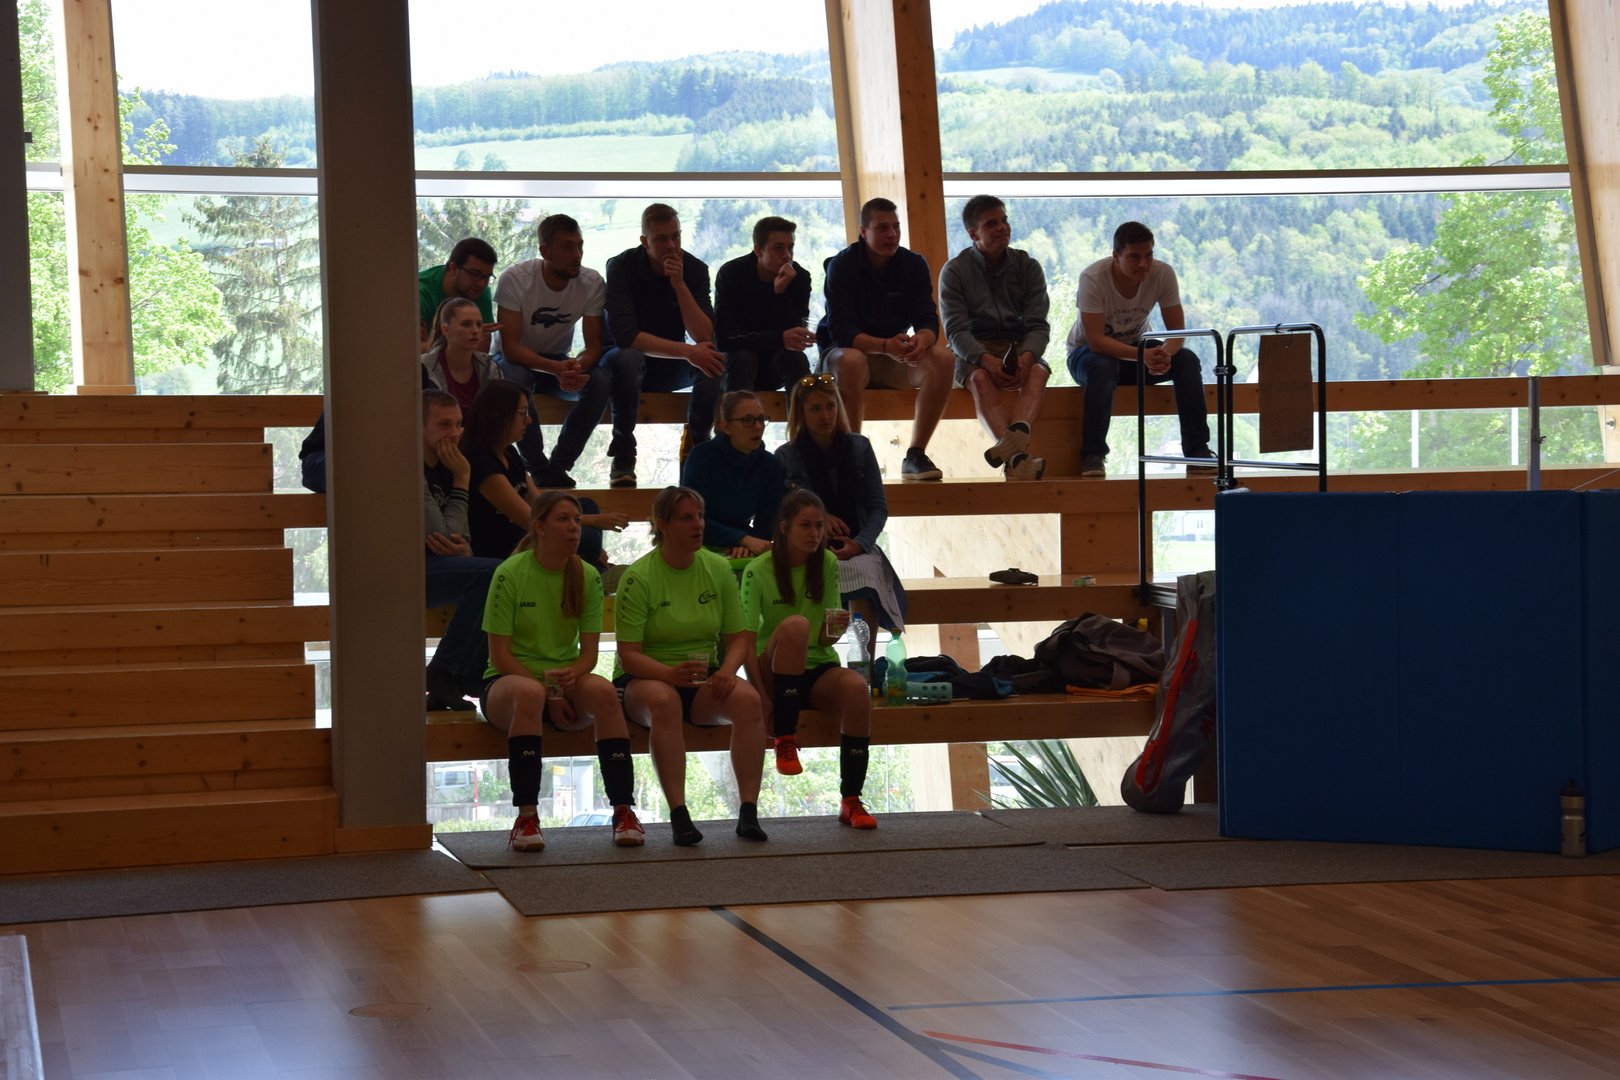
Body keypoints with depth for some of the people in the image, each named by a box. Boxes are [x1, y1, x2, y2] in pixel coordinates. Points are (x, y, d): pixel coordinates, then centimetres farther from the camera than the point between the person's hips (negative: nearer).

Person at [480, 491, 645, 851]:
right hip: (510, 679, -3)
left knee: (603, 691, -31)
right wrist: (549, 694, -18)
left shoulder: (587, 576, 3)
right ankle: (526, 818, -37)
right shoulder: (510, 574, -9)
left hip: (567, 677, 3)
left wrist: (569, 676, -22)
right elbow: (500, 655, -10)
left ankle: (624, 811, -28)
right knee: (530, 694, -39)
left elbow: (589, 652, 1)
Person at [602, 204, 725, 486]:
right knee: (628, 359, -39)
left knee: (715, 360, -27)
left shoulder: (694, 269, -6)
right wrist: (687, 352, -36)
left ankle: (696, 444, -15)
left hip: (672, 365, 3)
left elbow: (704, 336, -16)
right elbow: (624, 335, -28)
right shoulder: (622, 267, -15)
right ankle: (623, 452, -24)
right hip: (633, 359, -3)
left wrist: (679, 284, -25)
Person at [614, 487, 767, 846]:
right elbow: (629, 655, -13)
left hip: (703, 677, 4)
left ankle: (749, 812, -28)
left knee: (748, 699, -28)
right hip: (646, 677, -4)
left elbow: (737, 638, 8)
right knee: (664, 702, -39)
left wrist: (727, 669, -15)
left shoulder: (718, 569, 5)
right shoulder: (638, 577, -9)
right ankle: (678, 815, -38)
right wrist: (672, 673, -31)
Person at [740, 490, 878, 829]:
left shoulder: (828, 564, 3)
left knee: (857, 688, -32)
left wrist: (834, 630, -20)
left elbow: (824, 640, 4)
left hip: (817, 669, 3)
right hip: (775, 672, -3)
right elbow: (746, 641, -14)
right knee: (795, 624, -35)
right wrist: (762, 698, -24)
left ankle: (850, 800, -27)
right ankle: (785, 738, -28)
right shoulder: (758, 571, -9)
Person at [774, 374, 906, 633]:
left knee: (864, 570, -34)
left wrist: (859, 543, -8)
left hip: (855, 547, 1)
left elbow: (879, 508, 9)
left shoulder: (859, 447, 11)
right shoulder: (785, 457, 8)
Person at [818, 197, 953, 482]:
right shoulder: (842, 266, -13)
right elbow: (840, 330, -23)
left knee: (942, 357, -25)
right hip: (846, 349, -4)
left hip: (896, 357, 4)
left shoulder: (914, 264, -1)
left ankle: (916, 454, -22)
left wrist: (921, 340, -35)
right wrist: (885, 346, -40)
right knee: (851, 361, -40)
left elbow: (928, 319, -8)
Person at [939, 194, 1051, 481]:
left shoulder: (1027, 266, 9)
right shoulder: (954, 271, 2)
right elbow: (956, 330, -7)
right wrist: (986, 360, -27)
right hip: (973, 352, -2)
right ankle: (1017, 456, -58)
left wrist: (1026, 357, -22)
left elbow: (1038, 325, 1)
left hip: (1019, 348, 2)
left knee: (1038, 372, -32)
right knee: (980, 379, -36)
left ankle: (1015, 438, -61)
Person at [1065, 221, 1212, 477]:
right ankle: (1092, 455, -33)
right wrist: (1142, 356, -46)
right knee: (1103, 367, -39)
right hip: (1087, 351, -4)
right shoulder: (1093, 278, -27)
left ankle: (1197, 449, -18)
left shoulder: (1163, 274, -16)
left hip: (1135, 346, 4)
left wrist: (1164, 353, -39)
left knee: (1187, 360, -22)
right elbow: (1095, 340, -32)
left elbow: (1177, 330, -14)